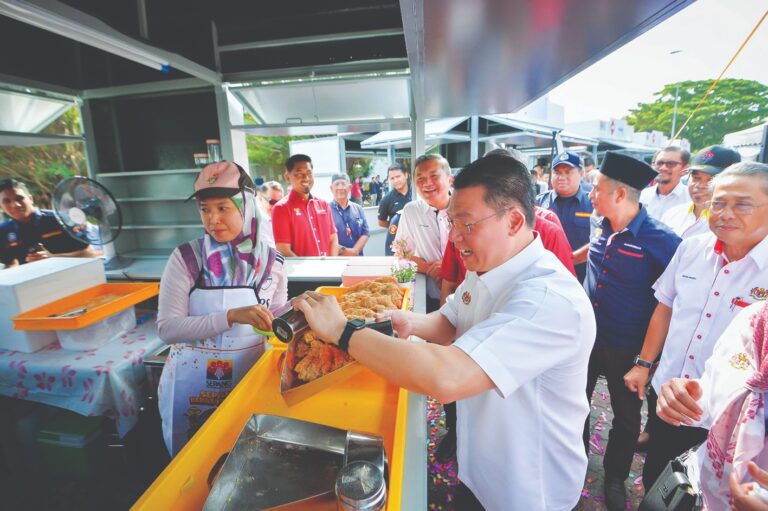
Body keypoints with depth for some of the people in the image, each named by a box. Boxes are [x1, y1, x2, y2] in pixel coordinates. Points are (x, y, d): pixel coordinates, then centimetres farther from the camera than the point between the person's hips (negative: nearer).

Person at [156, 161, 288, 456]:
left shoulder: (272, 261, -8)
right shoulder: (186, 258, -13)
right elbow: (167, 328, -17)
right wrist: (231, 316, -28)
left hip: (249, 377, 2)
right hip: (192, 380, -1)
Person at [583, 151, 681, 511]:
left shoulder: (659, 240, -20)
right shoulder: (602, 229, -2)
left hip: (627, 346, -5)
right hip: (586, 336, 5)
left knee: (626, 415, 17)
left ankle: (615, 476, 42)